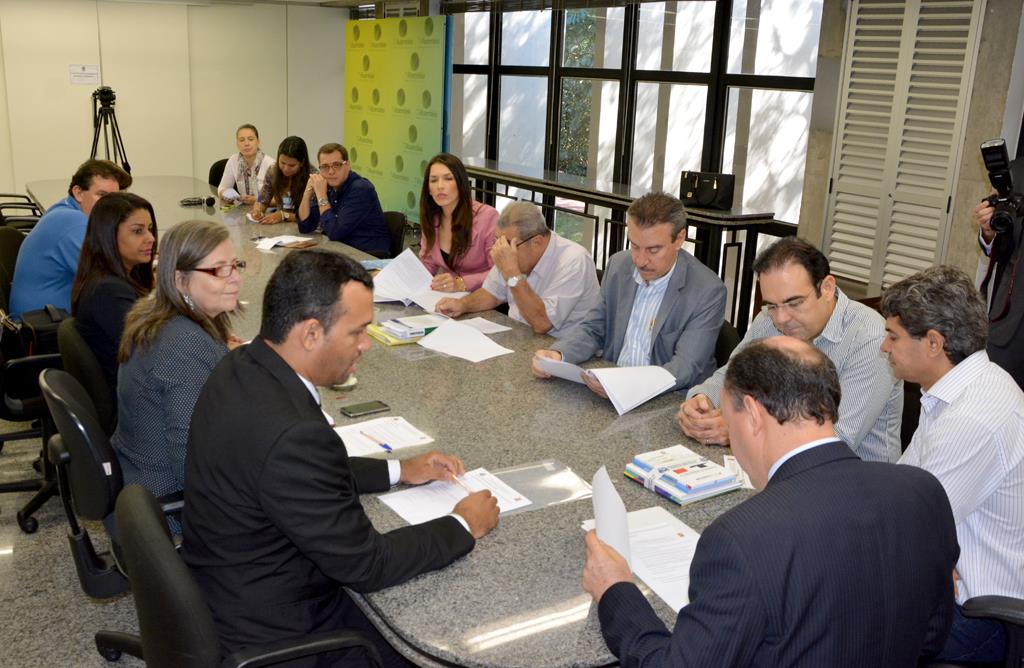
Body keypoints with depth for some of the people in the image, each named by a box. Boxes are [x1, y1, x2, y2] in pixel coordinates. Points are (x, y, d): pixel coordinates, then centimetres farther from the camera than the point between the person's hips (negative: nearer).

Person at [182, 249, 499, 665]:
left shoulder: (242, 369, -7)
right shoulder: (291, 434, -35)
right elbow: (366, 564, -24)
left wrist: (399, 471, 9)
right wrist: (463, 527, -11)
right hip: (271, 629, -8)